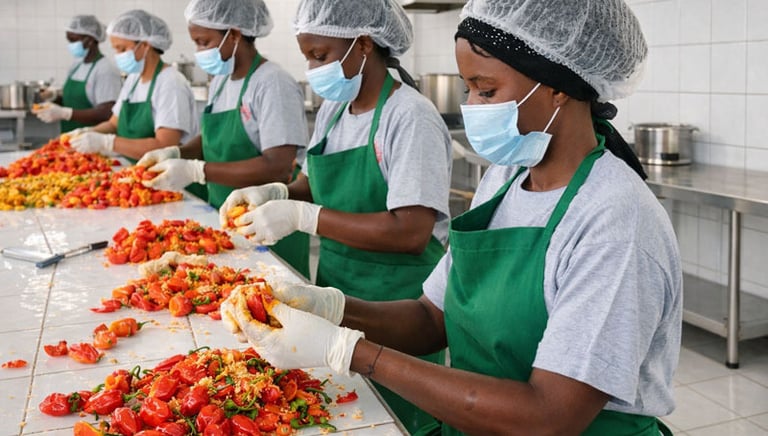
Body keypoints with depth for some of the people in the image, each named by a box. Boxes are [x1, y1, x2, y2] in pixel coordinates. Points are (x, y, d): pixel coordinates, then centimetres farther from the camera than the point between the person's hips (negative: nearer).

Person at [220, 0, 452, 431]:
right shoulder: (332, 109, 5)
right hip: (336, 291, 7)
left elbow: (411, 232, -27)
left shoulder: (411, 117, -19)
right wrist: (276, 194, -5)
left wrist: (301, 216, -27)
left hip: (397, 304, -7)